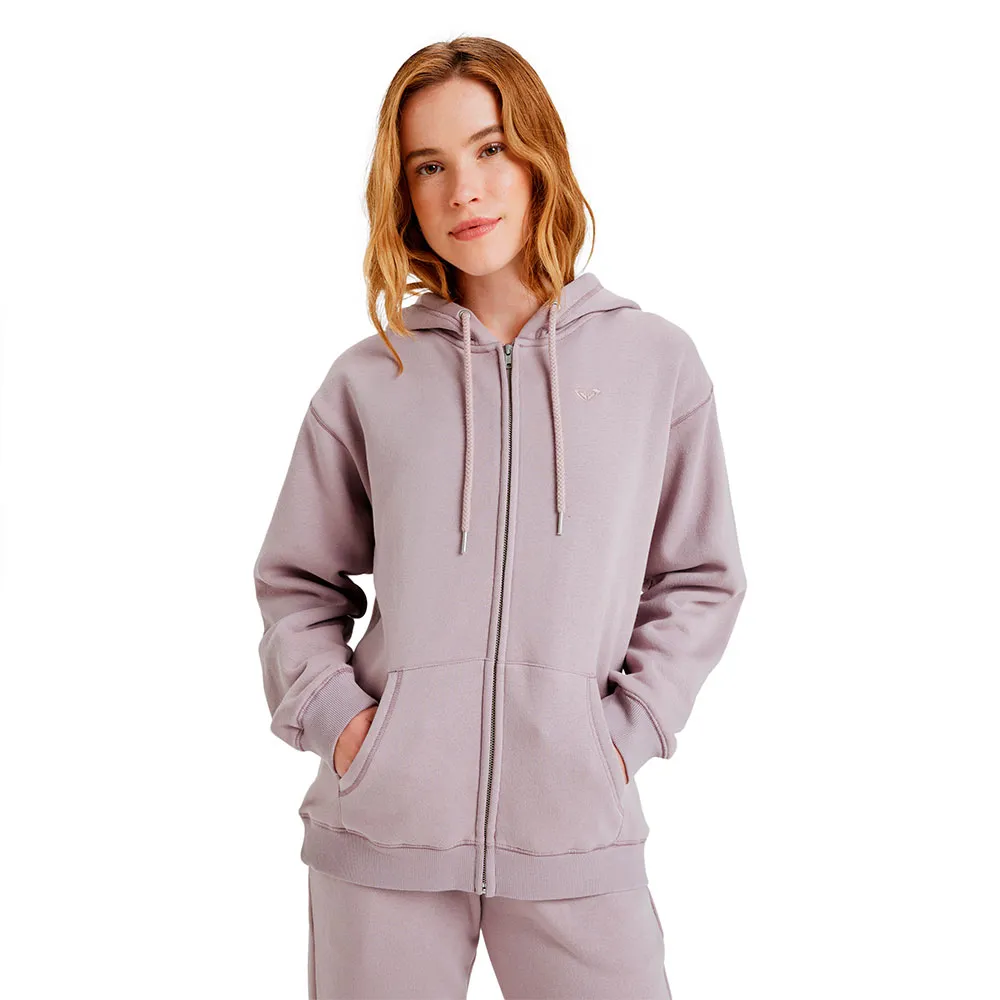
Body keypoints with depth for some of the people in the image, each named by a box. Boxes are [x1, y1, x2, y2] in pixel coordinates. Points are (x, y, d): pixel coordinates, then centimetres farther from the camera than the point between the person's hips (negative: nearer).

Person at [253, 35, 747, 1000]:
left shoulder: (656, 361, 3)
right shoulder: (369, 380, 2)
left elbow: (699, 579, 8)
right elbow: (295, 579, 11)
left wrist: (628, 727, -2)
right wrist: (328, 709, -4)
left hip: (576, 827, 0)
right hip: (382, 824, 0)